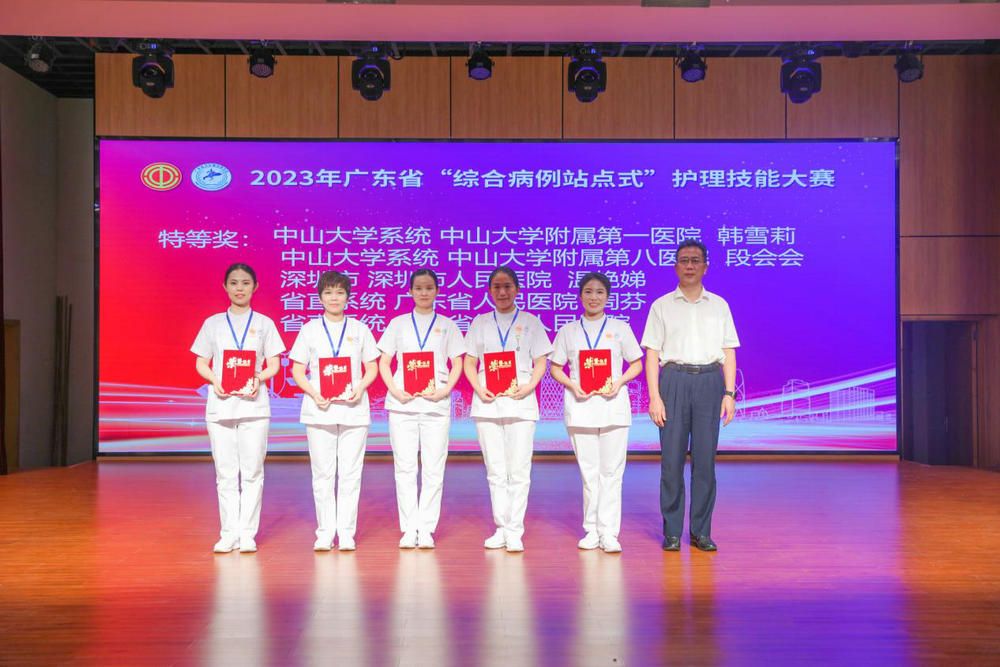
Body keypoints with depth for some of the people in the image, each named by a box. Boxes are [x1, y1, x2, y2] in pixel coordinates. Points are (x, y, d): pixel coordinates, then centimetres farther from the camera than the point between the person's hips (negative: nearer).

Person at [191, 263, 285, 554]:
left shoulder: (264, 323, 8)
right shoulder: (213, 323, 10)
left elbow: (273, 365, 6)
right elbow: (201, 363, 10)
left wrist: (258, 378, -15)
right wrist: (215, 381, -10)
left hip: (253, 405, -1)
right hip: (220, 404, 1)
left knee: (252, 471, -1)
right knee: (225, 472, 3)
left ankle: (248, 533, 6)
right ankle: (229, 533, 10)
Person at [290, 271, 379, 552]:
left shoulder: (360, 329, 10)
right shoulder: (310, 329, 8)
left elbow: (372, 367, 10)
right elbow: (298, 370, 6)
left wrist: (360, 388, -9)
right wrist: (314, 394, -10)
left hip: (354, 409, 0)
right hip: (320, 410, 0)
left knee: (350, 473, 0)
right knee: (323, 473, 2)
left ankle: (346, 533, 7)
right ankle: (325, 532, 10)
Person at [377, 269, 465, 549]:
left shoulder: (446, 325, 10)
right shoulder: (398, 323, 11)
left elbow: (457, 363, 7)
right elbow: (384, 363, 9)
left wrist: (444, 391, -8)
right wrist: (395, 391, -7)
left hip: (436, 404, 0)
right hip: (402, 403, 0)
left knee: (433, 469, -1)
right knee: (405, 468, 2)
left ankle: (426, 529, 7)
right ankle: (408, 528, 9)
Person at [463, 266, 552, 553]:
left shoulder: (530, 322, 9)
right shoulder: (480, 322, 13)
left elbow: (540, 362, 7)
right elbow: (469, 362, 11)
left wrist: (528, 388, -11)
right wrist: (479, 389, -7)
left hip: (520, 402, -2)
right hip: (487, 402, 2)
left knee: (519, 470, -4)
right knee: (495, 470, 6)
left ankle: (514, 532, 1)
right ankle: (501, 528, 14)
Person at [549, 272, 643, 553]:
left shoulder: (620, 328, 8)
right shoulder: (568, 331, 9)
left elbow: (636, 364, 9)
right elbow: (555, 368, 10)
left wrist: (619, 382, -9)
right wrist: (572, 385, -8)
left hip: (613, 404, -1)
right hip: (580, 404, 1)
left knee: (611, 470, -3)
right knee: (588, 471, 5)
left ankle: (608, 532, 1)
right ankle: (592, 530, 13)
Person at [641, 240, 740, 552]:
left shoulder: (719, 305, 13)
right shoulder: (662, 306, 8)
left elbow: (729, 352, 11)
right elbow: (652, 354, 3)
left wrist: (729, 393, 1)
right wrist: (654, 397, -6)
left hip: (709, 382, 1)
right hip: (674, 380, -1)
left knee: (705, 459, 1)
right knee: (671, 458, -2)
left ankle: (701, 531, 10)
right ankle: (671, 532, 7)